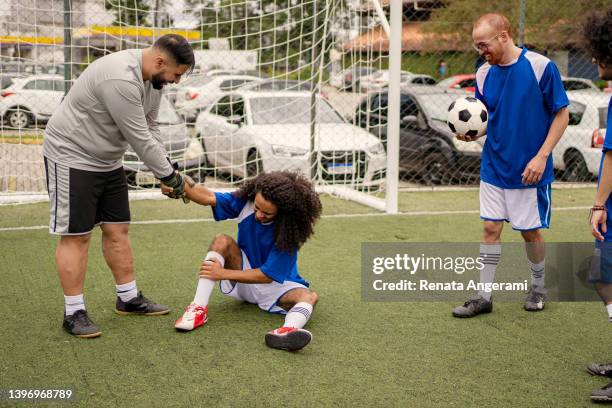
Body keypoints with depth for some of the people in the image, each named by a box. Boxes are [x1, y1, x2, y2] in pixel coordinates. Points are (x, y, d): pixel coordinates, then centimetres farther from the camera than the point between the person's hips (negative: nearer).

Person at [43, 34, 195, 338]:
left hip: (108, 161, 9)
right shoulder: (120, 80, -30)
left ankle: (129, 298, 21)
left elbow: (150, 128, 9)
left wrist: (168, 167, -2)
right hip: (72, 156, -9)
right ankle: (74, 313, 3)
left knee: (117, 229, 10)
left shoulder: (153, 77, 1)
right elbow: (139, 139, -26)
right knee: (76, 235, -5)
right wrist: (169, 175, -16)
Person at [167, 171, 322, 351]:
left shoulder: (288, 233, -27)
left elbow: (266, 276, -24)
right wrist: (184, 187, -44)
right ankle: (198, 308, -31)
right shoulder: (246, 202, -16)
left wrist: (223, 273, -25)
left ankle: (288, 330, -68)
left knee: (309, 296, -33)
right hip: (245, 277, 3)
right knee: (222, 241, -22)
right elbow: (209, 197, -24)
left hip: (276, 284, -3)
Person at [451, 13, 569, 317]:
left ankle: (538, 287, 32)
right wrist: (471, 133, -12)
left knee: (530, 231, 8)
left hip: (529, 171, -4)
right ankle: (484, 297, 13)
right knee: (490, 228, 4)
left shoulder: (541, 67, -14)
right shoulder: (484, 74, 1)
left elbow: (562, 114, -8)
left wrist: (541, 157, -16)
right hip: (494, 167, 4)